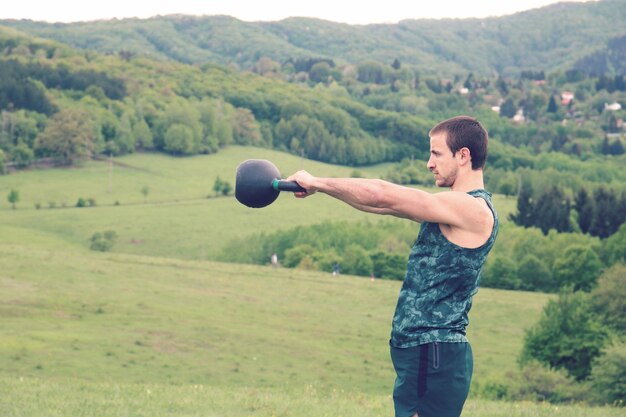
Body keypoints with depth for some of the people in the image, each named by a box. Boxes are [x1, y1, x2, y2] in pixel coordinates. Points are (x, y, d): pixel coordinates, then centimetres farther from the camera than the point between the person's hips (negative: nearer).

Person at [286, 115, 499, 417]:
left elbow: (382, 195, -18)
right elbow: (386, 202, 15)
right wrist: (318, 187, 9)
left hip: (434, 356, -10)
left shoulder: (474, 209, -15)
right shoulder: (459, 208, 15)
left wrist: (317, 182, -9)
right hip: (419, 354, 10)